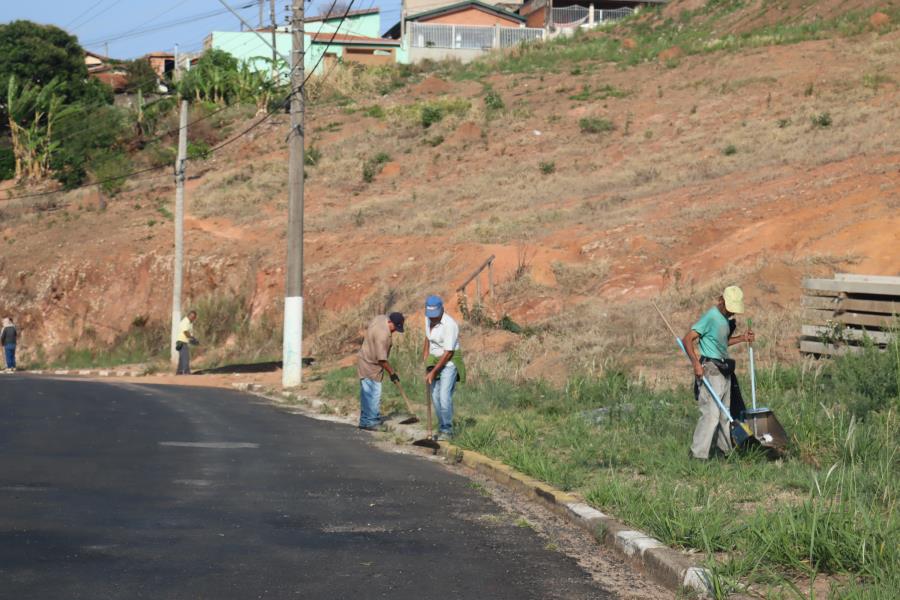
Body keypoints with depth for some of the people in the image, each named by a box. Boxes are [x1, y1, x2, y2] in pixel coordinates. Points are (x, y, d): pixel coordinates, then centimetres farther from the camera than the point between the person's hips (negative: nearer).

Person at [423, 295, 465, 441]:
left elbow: (448, 353, -22)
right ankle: (442, 429, 13)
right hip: (435, 360, 7)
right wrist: (425, 351, 9)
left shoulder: (449, 325, -24)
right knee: (435, 397, 4)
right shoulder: (428, 318, 1)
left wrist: (433, 372, -21)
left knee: (444, 397, -15)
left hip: (449, 362, -7)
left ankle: (447, 430, -6)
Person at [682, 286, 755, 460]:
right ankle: (698, 454, -13)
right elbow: (687, 340, -20)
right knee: (711, 414, -14)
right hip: (710, 369, -9)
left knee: (724, 413, 15)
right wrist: (696, 363, -28)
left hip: (724, 371, 9)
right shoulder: (711, 317, -15)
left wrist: (742, 338, 15)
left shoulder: (725, 319, 13)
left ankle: (724, 449, 26)